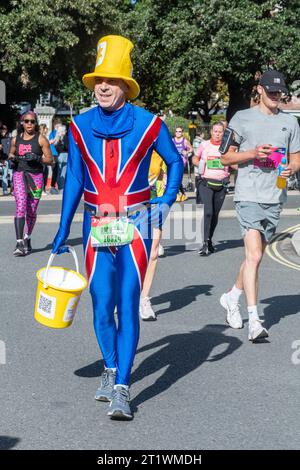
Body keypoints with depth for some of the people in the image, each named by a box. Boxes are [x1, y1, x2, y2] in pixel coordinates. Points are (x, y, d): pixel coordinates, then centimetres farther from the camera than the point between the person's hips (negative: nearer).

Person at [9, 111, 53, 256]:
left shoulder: (41, 139, 0)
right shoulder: (16, 139, 9)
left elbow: (50, 159, 0)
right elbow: (11, 153, 25)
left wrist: (37, 158, -18)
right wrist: (12, 158, 2)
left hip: (36, 176, -1)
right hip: (19, 174, 1)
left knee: (32, 211, 8)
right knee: (20, 206, -16)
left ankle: (27, 239, 30)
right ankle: (19, 243, -21)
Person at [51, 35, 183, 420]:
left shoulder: (148, 124, -4)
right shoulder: (80, 126, 2)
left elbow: (175, 162, 10)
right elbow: (73, 179, 8)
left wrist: (166, 202, -3)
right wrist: (62, 232, 8)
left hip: (135, 227, -2)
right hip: (96, 227, 2)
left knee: (127, 305, -7)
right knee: (101, 305, 3)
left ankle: (121, 389, -3)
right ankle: (110, 368, 29)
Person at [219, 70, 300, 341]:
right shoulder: (242, 118, 3)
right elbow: (225, 157, 4)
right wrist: (253, 153, -12)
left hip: (275, 198, 5)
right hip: (248, 195, -4)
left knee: (255, 255, 14)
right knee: (254, 256, -16)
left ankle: (232, 297, 37)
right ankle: (254, 320, -16)